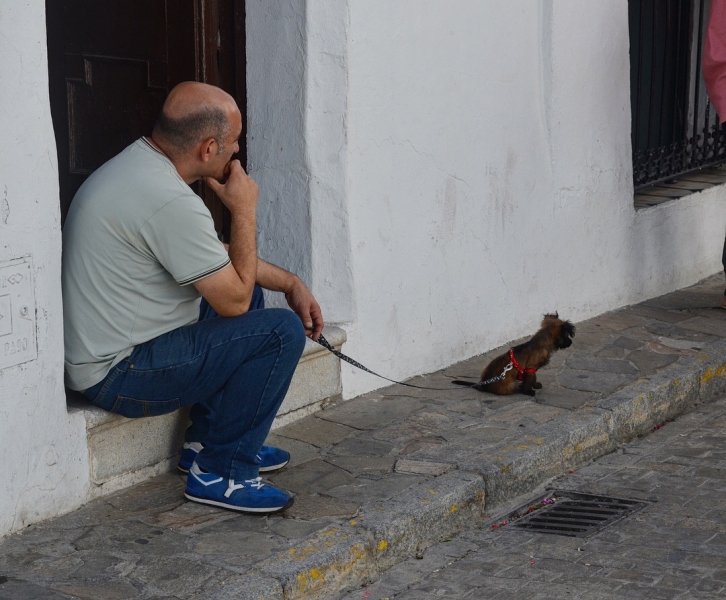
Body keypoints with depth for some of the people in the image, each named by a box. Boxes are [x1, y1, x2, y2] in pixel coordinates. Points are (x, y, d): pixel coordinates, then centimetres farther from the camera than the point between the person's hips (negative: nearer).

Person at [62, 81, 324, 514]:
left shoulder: (140, 164, 7)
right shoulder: (171, 202, -26)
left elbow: (220, 255, 20)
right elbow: (234, 300, -17)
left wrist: (290, 282, 15)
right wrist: (244, 209, -8)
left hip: (97, 347, 11)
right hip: (119, 375, -11)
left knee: (253, 295, 21)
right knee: (281, 331, -13)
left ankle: (206, 441, 23)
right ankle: (222, 472, -4)